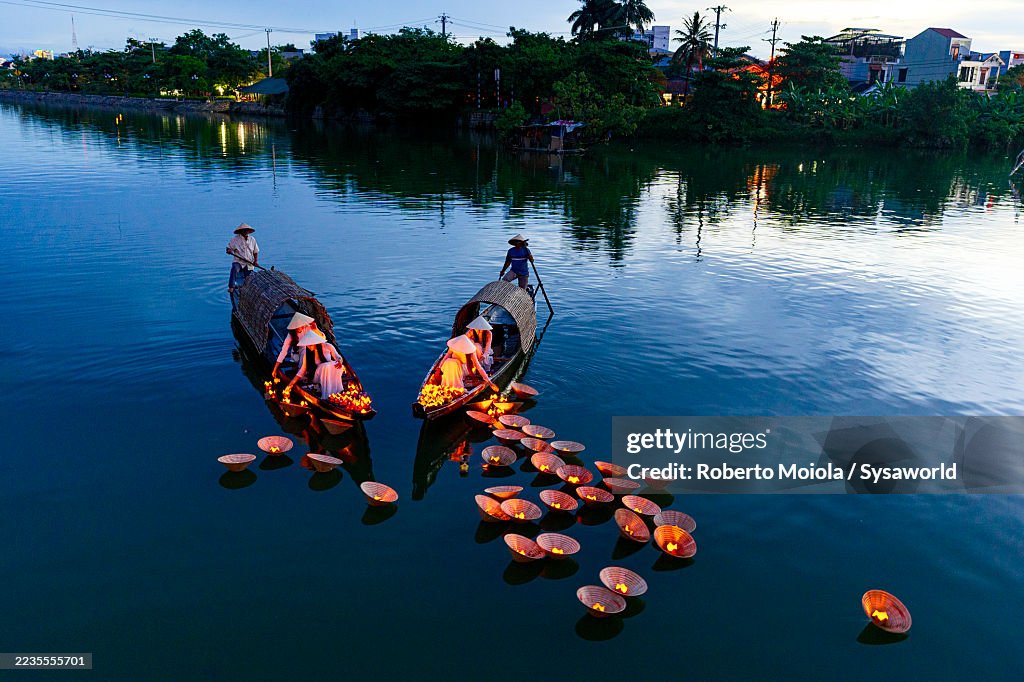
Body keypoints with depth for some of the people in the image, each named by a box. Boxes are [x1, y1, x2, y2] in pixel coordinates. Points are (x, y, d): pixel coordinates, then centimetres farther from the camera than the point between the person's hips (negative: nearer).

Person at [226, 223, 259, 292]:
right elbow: (228, 249, 3)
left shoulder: (252, 239, 8)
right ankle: (231, 287, -37)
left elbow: (255, 252, 14)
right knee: (234, 268, -36)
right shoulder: (235, 239, -1)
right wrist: (229, 251, -22)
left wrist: (256, 261, -2)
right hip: (238, 262, -3)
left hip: (249, 264, 4)